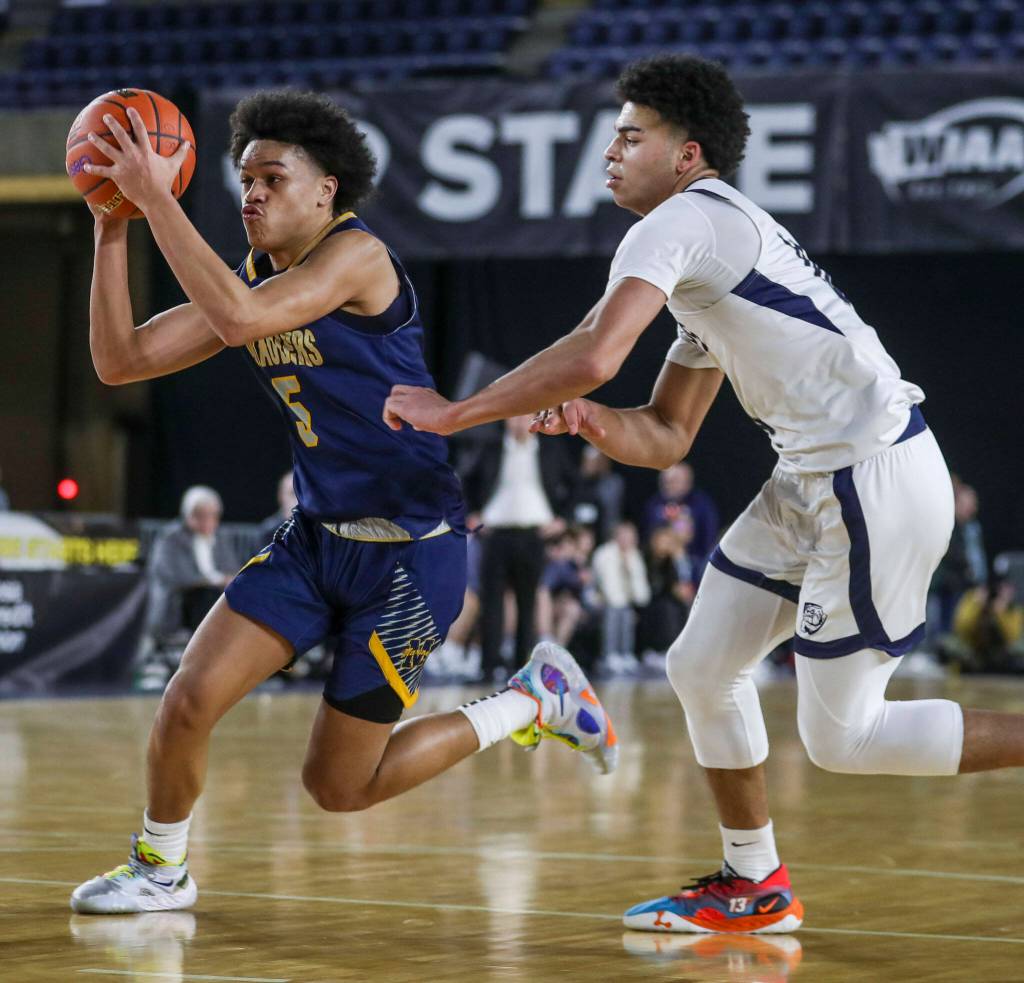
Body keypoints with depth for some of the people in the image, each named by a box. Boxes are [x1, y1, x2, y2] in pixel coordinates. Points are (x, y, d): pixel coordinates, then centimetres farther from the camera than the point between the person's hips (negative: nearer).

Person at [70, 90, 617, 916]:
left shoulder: (357, 256, -17)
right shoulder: (252, 283, 6)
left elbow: (240, 320, -34)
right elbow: (119, 360, 0)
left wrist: (157, 199, -31)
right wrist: (113, 230, -10)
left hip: (412, 553, -7)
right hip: (316, 539, 7)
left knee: (338, 787, 1)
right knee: (188, 703, -8)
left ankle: (535, 701, 17)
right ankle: (159, 868, 18)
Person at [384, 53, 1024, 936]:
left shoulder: (682, 223, -12)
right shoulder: (716, 240, 19)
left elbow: (595, 355, -28)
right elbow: (666, 437, 19)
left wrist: (451, 413, -18)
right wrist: (586, 420, -2)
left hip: (875, 484, -10)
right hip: (817, 479, 10)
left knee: (842, 739, -4)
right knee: (703, 667, 13)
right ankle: (756, 888, 24)